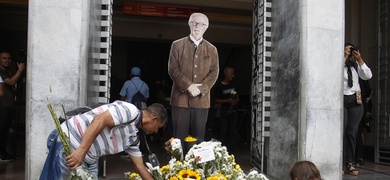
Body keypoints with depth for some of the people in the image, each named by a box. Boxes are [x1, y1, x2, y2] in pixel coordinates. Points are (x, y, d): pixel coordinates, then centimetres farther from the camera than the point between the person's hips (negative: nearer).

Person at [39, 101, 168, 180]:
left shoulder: (133, 138, 16)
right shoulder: (130, 111, -13)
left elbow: (140, 166, 22)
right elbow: (99, 120, -25)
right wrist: (81, 151, -32)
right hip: (68, 142, -9)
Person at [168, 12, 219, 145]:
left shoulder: (211, 49, 13)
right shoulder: (177, 45, 8)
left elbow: (214, 72, 4)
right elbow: (173, 69, -1)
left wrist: (200, 89, -12)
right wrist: (188, 86, -13)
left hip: (202, 100, 2)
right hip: (181, 98, -1)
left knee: (198, 138, 5)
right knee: (180, 137, 1)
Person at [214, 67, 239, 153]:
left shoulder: (234, 85, 13)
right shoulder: (219, 86, -1)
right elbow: (216, 100, -2)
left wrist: (236, 101, -4)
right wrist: (226, 101, -15)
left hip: (233, 111, 4)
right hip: (224, 111, -4)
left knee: (233, 132, 3)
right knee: (223, 132, -4)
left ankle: (231, 151, 9)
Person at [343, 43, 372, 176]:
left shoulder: (356, 65, 11)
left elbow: (368, 76, 1)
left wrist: (360, 59, -6)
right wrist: (344, 58, -15)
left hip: (355, 100, 4)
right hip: (341, 99, -4)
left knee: (352, 132, 3)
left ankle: (349, 163, 9)